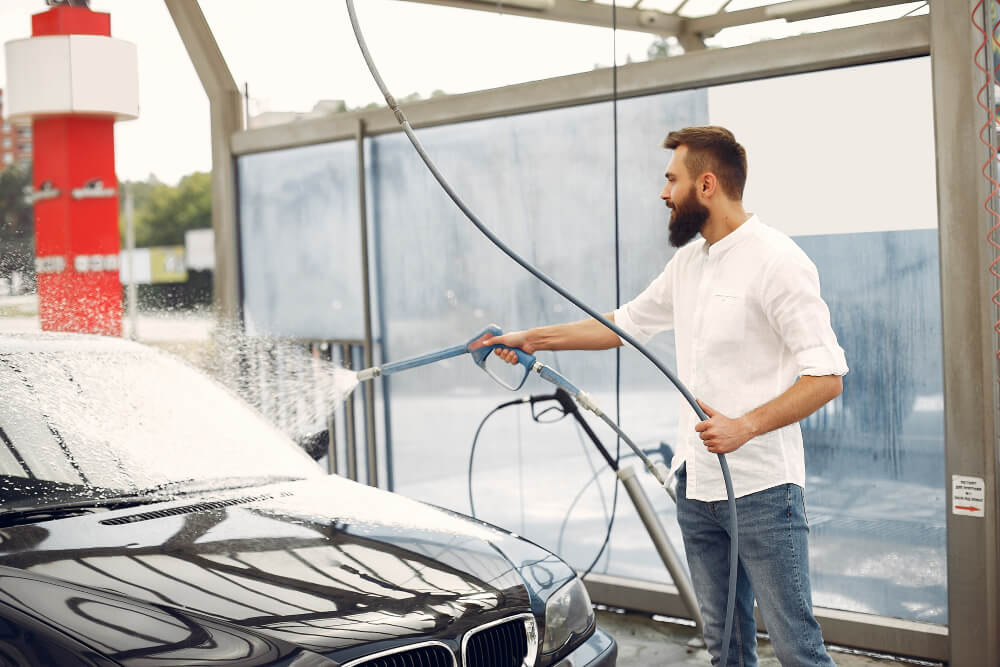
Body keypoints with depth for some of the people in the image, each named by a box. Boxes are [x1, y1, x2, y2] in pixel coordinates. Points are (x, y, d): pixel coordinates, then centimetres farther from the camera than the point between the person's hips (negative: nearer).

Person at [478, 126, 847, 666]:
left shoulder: (777, 261, -13)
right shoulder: (687, 262, 14)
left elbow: (827, 377, -17)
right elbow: (626, 323, 26)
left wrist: (745, 426, -26)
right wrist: (533, 338, 24)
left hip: (762, 487, -8)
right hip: (696, 483, 8)